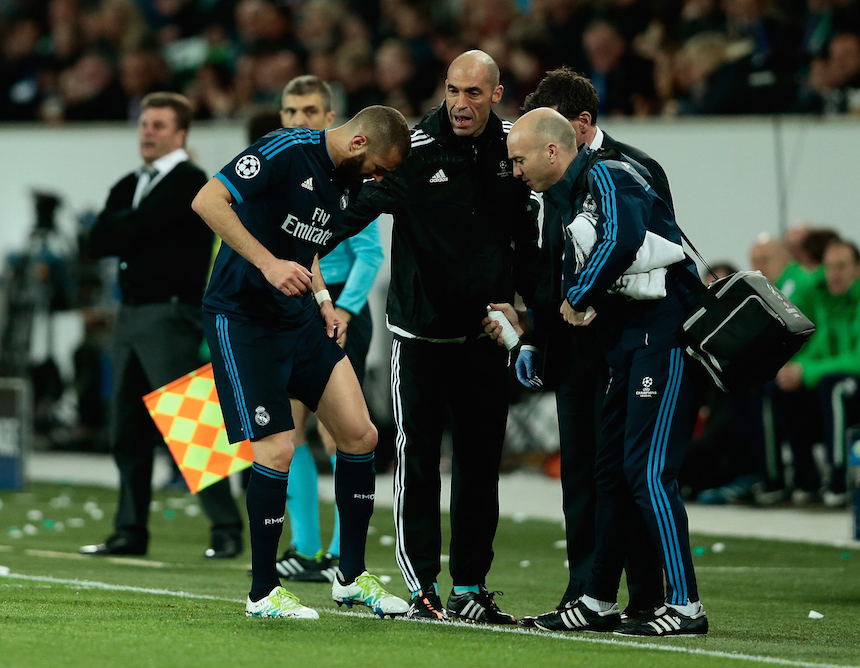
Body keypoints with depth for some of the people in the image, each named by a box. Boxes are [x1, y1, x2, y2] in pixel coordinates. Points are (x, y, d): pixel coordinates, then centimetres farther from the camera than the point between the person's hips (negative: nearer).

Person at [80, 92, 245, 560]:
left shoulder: (189, 183, -6)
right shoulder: (128, 187, 19)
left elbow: (137, 228, -16)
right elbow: (99, 240, 7)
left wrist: (122, 226, 3)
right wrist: (129, 228, -8)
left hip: (171, 315, -8)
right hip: (130, 312, 8)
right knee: (126, 431, 8)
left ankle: (226, 530, -11)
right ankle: (131, 530, 14)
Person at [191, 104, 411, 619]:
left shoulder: (347, 181, 10)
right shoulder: (288, 150, -17)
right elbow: (208, 201, -24)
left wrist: (324, 300, 10)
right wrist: (268, 263, -28)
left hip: (300, 318, 9)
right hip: (241, 317, -8)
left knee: (360, 435, 2)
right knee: (278, 449, -13)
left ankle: (353, 578, 16)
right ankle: (263, 593, 2)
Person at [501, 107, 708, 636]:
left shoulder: (606, 176, -9)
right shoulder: (568, 200, 20)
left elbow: (623, 240, -28)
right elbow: (576, 285, 27)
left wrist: (578, 298, -15)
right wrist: (525, 321, 25)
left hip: (666, 332, -10)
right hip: (631, 344, 10)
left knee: (648, 469, -13)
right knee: (611, 469, 12)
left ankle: (686, 606, -12)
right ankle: (600, 603, 20)